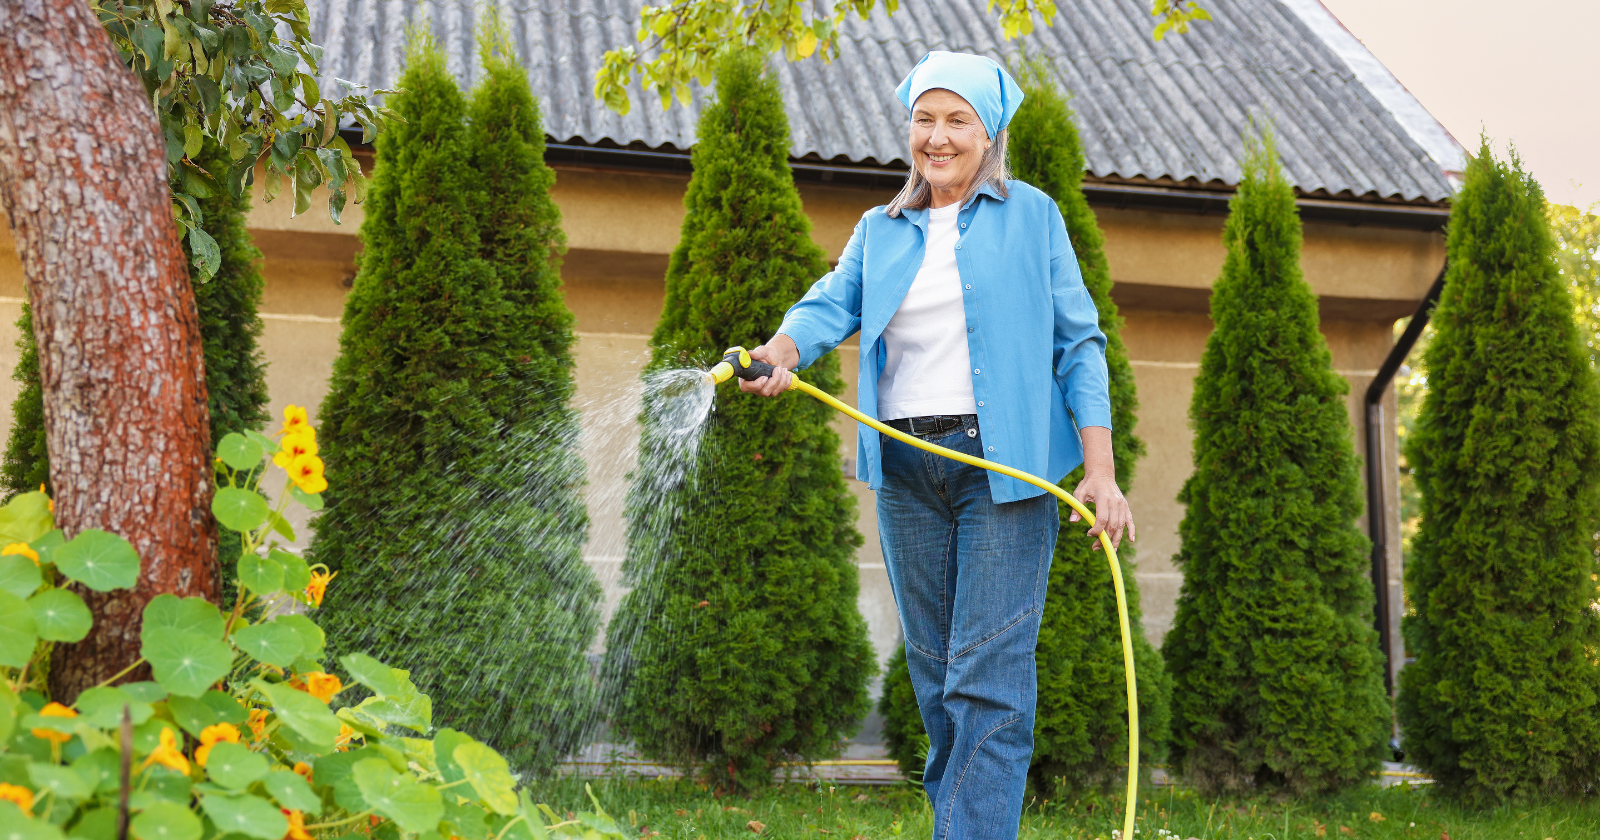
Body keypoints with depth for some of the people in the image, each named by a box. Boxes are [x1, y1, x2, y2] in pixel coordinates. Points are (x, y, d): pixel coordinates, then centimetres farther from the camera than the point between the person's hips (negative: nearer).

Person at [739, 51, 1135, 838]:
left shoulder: (1030, 216, 6)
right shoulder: (879, 230, 16)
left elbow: (1078, 343, 3)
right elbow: (833, 305, 0)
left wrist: (1101, 471, -6)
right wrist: (778, 352, -24)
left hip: (1003, 468, -4)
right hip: (906, 469, 4)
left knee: (987, 677, -10)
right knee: (934, 671, 9)